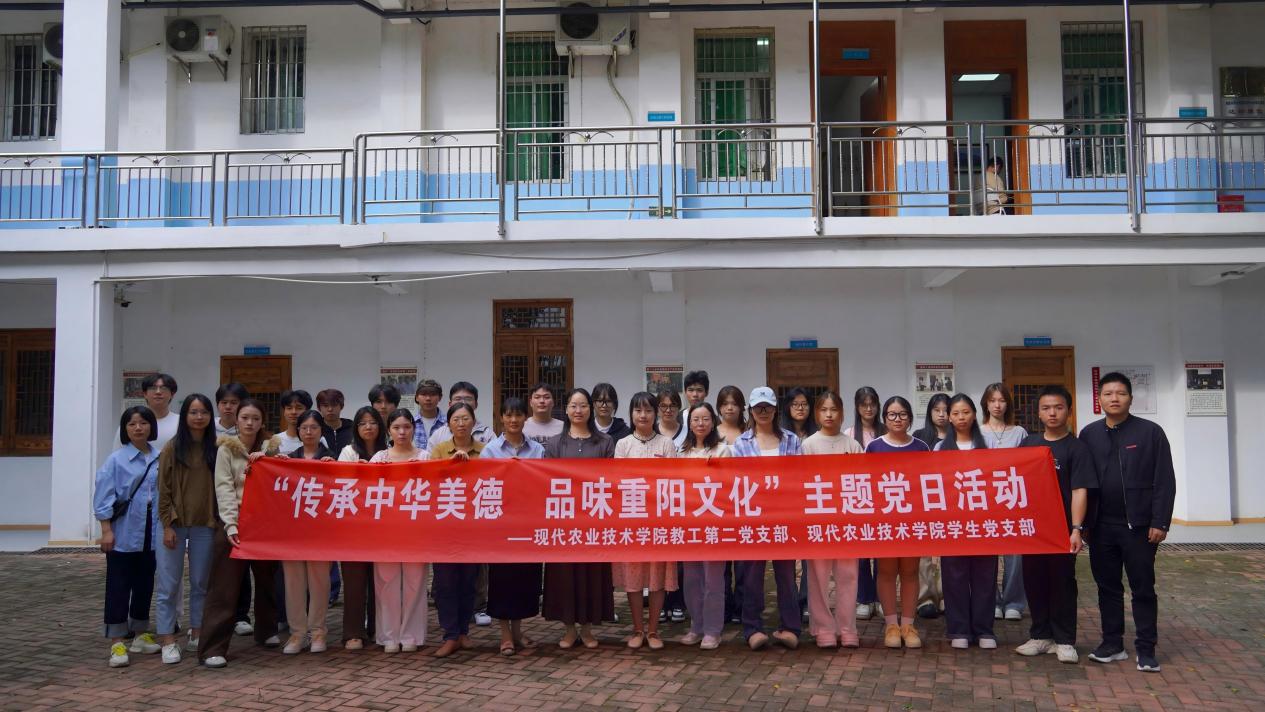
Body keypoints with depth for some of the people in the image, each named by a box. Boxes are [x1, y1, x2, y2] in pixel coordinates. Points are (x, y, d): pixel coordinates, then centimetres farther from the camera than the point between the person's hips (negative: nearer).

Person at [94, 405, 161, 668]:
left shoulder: (160, 459, 4)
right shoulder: (116, 460, -4)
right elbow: (104, 497, -6)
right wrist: (106, 530, -11)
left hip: (151, 532, 3)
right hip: (123, 532, -3)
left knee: (145, 584, 12)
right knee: (119, 586, 0)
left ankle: (140, 634, 25)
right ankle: (117, 642, 5)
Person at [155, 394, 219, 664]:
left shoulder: (216, 449, 4)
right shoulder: (173, 448, -3)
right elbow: (163, 489, -4)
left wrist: (219, 521, -2)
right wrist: (168, 524, -10)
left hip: (205, 525, 2)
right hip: (175, 524, -2)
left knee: (200, 583, 10)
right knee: (169, 585, 1)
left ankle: (196, 635, 22)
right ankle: (168, 641, 7)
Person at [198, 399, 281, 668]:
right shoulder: (226, 449, 1)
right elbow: (224, 488, -8)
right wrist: (230, 525, -19)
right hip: (235, 522, -4)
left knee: (266, 578, 14)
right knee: (225, 586, -6)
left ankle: (266, 630, 32)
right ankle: (212, 648, -6)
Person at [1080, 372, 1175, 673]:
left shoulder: (1150, 432, -3)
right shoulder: (1089, 434, 6)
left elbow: (1165, 481, -4)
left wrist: (1160, 523, -10)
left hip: (1139, 526, -3)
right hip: (1102, 527, 3)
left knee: (1143, 589, 4)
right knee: (1107, 587, 10)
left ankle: (1146, 650, 11)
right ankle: (1112, 644, 20)